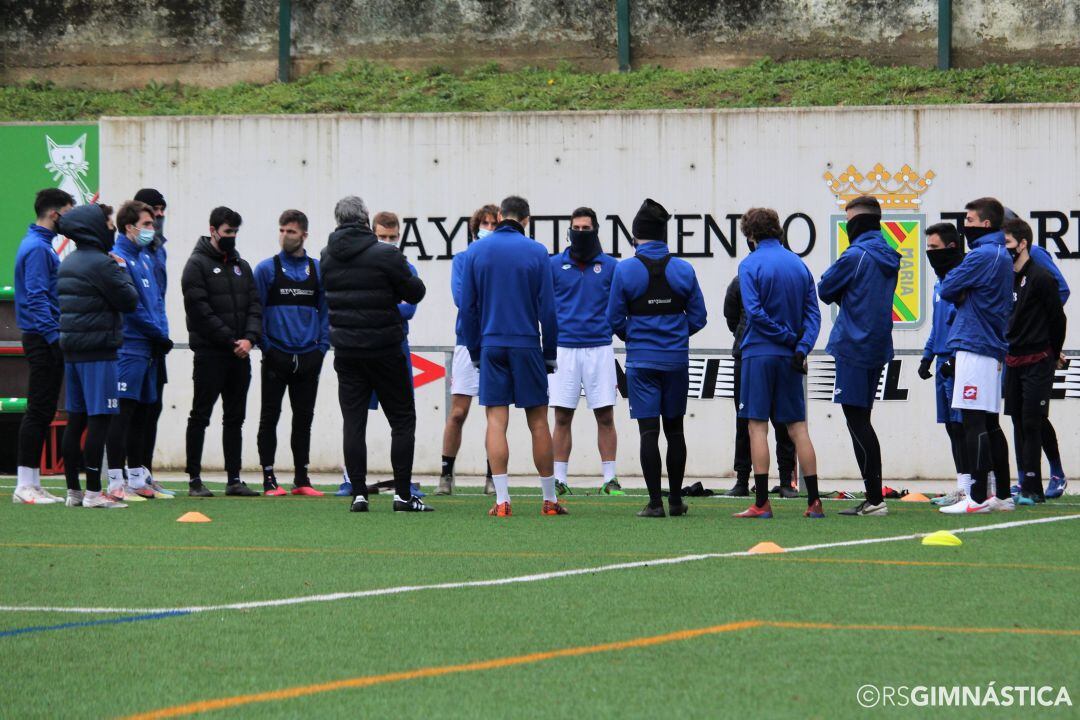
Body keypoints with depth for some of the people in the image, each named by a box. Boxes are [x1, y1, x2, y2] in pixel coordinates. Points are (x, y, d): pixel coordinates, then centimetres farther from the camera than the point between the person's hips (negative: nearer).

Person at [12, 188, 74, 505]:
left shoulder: (40, 245, 18)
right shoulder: (38, 248, -14)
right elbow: (37, 297, -20)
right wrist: (55, 336, -23)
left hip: (44, 339, 10)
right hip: (43, 339, -10)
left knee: (42, 412, 11)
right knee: (39, 410, -9)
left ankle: (32, 483, 13)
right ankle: (25, 486, -8)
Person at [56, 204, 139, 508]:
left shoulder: (68, 263, 13)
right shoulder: (101, 263, -14)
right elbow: (130, 301, -12)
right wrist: (122, 271, 3)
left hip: (73, 351, 9)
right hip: (98, 351, -9)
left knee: (76, 420, 10)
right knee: (99, 420, -7)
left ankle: (73, 490, 12)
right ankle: (93, 492, -8)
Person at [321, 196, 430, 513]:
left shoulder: (327, 257, 3)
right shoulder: (385, 255, -12)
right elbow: (415, 293, -6)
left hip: (345, 352, 4)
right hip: (384, 350, -4)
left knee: (353, 421, 6)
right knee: (402, 420, 5)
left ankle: (358, 494, 0)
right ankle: (402, 493, 1)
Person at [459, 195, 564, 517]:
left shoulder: (476, 252, 3)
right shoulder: (536, 253, -2)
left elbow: (468, 307, 5)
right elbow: (547, 308, -1)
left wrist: (475, 351, 13)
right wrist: (550, 354, 7)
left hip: (491, 346, 1)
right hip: (527, 345, -1)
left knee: (496, 421, -1)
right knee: (538, 421, 5)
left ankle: (502, 500, -8)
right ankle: (549, 499, 10)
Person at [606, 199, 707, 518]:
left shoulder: (625, 270, -6)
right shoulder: (683, 270, 0)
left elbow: (615, 319, -2)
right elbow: (698, 317, 3)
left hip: (641, 360, -2)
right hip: (677, 360, 2)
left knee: (648, 431, -2)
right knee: (674, 429, 12)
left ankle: (655, 501, -5)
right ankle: (676, 500, 16)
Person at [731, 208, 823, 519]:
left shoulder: (751, 264, -6)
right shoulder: (799, 265, 10)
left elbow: (754, 310, -16)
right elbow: (813, 313, 4)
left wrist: (787, 337, -8)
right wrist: (801, 347, -5)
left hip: (759, 353, -5)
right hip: (789, 358, 5)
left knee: (757, 426, -1)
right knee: (797, 427, 8)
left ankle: (761, 503, -4)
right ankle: (814, 501, 6)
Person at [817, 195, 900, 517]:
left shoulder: (855, 256, -13)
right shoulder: (890, 258, 13)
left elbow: (825, 291, -4)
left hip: (853, 346, -8)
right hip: (878, 348, 8)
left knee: (857, 421, -6)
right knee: (861, 421, 13)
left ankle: (875, 498, -9)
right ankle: (873, 499, 12)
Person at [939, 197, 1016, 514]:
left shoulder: (982, 255, -13)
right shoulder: (1003, 256, 17)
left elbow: (948, 289, -10)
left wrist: (959, 294, 9)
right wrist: (963, 294, 0)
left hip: (975, 348, -10)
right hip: (994, 348, 10)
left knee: (974, 422, -10)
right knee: (990, 423, 13)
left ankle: (978, 498, -12)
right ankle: (1003, 495, 15)